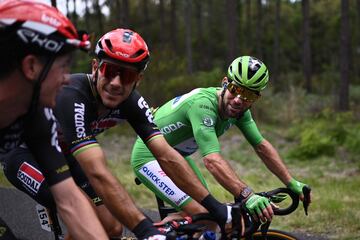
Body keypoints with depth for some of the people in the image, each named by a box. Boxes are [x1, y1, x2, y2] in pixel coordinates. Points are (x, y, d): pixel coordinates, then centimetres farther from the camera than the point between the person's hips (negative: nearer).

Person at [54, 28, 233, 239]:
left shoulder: (130, 101, -20)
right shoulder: (73, 96, -40)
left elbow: (167, 157, -22)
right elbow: (98, 173, -47)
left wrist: (215, 207, -29)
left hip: (65, 153, 6)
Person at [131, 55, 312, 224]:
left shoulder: (239, 110, -8)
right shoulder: (203, 104, -34)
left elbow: (261, 146, 0)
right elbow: (212, 160, -45)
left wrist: (291, 183, -4)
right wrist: (247, 195, -54)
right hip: (150, 157, -9)